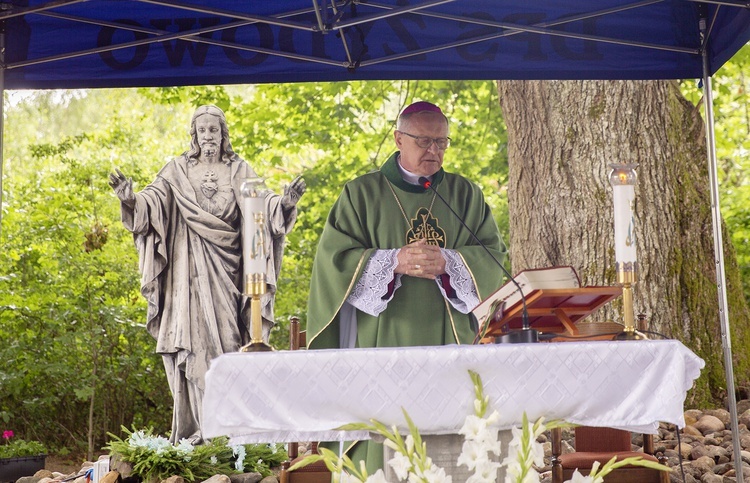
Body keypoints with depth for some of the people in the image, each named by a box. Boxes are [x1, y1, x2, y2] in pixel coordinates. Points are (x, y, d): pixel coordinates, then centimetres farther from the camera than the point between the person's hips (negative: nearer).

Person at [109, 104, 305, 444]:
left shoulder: (240, 172, 10)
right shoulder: (178, 170, 7)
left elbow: (264, 203, -1)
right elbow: (155, 198, -5)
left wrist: (286, 202, -22)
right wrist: (130, 199, -25)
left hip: (228, 266, 1)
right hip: (192, 268, -1)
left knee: (228, 337, -1)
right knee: (195, 339, -5)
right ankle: (199, 426, -3)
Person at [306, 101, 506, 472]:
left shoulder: (466, 195, 13)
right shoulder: (362, 194, 6)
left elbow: (493, 257, 5)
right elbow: (334, 259, -2)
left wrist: (447, 262, -13)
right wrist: (394, 261, -15)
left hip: (448, 343, 2)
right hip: (382, 342, -2)